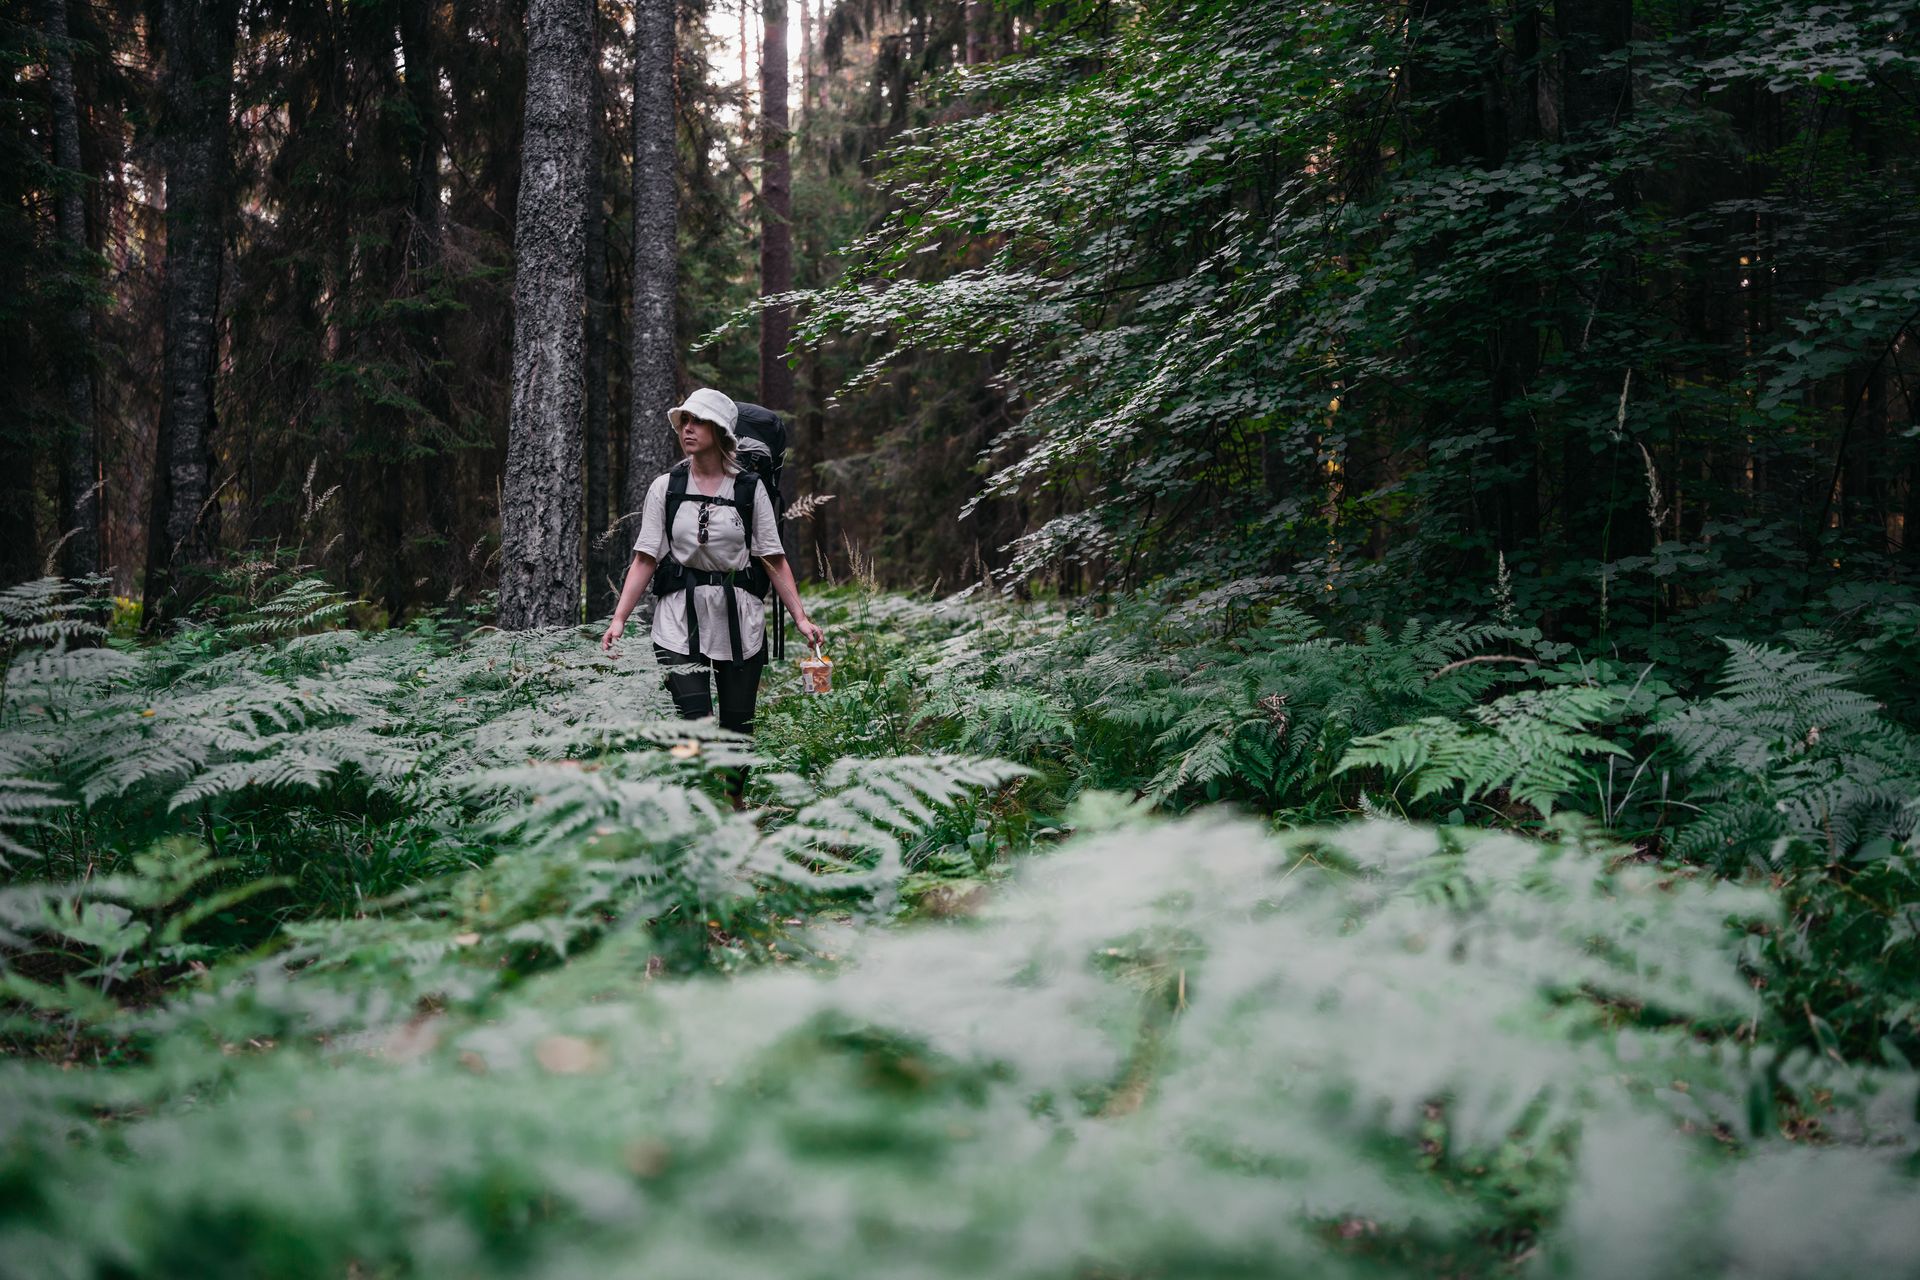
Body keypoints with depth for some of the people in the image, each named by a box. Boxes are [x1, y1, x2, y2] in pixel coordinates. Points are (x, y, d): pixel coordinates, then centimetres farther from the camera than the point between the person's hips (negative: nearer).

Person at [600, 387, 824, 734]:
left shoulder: (750, 489, 4)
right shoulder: (665, 487, 5)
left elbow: (774, 560, 3)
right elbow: (645, 560, 2)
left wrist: (801, 618, -5)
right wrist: (619, 619, -7)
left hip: (739, 623, 1)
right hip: (679, 624, -1)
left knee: (737, 729, 4)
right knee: (695, 727, -14)